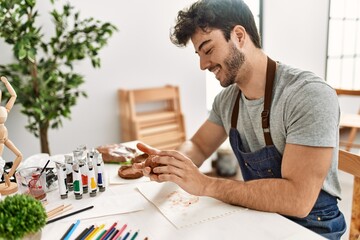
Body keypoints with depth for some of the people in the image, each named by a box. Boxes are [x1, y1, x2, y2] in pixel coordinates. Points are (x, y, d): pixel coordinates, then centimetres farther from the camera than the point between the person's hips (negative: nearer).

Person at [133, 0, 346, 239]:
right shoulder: (227, 98, -2)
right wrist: (171, 161, -13)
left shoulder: (310, 95, -23)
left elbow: (297, 199, -28)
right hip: (257, 216, 5)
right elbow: (198, 146, 8)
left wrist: (205, 184, -27)